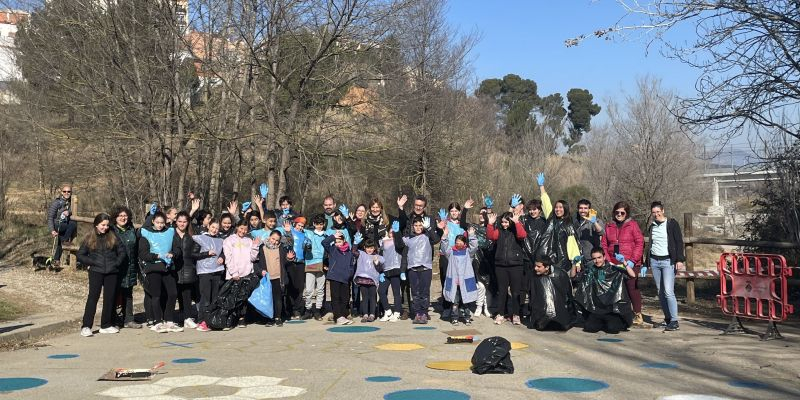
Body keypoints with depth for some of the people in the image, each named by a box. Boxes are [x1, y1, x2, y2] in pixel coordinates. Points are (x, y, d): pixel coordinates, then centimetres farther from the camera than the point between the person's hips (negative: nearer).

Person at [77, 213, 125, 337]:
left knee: (110, 298, 5)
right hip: (96, 272, -2)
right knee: (93, 297, -9)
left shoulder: (113, 237, 8)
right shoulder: (89, 238, 5)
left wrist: (117, 263, -2)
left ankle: (106, 325, 16)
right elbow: (80, 255, 6)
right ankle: (86, 326, -8)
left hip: (111, 272, 2)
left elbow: (121, 252, 12)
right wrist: (91, 262, -6)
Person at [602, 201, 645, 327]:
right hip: (613, 264, 4)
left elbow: (640, 243, -5)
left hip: (631, 264, -4)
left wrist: (633, 260, -12)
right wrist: (608, 260, -1)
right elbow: (604, 244, 11)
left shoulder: (632, 225, 0)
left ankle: (638, 315, 7)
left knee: (632, 288, -3)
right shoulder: (609, 227, 12)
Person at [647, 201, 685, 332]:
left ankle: (674, 322, -12)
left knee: (668, 291, -14)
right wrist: (648, 262, 19)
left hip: (668, 261, -6)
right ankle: (667, 319, 14)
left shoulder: (672, 224, -2)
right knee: (660, 292, 6)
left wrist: (680, 260, -13)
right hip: (654, 261, 6)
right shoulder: (652, 226, 14)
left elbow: (679, 242, -4)